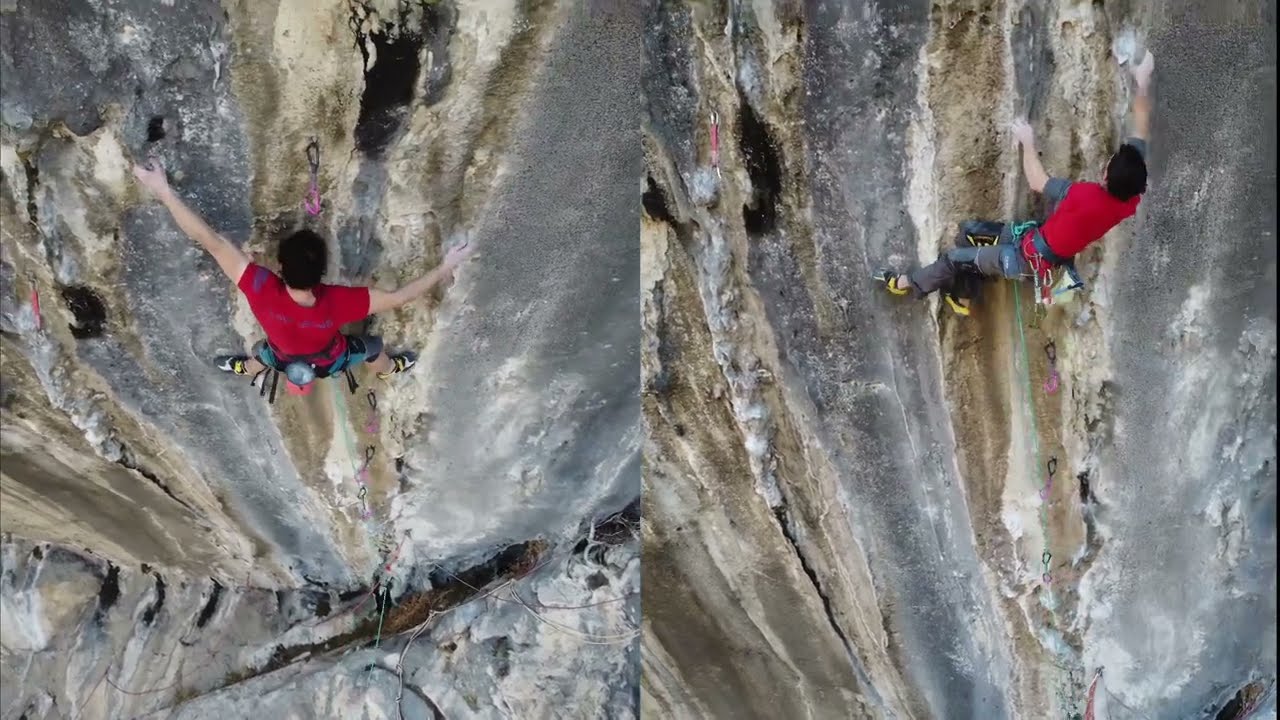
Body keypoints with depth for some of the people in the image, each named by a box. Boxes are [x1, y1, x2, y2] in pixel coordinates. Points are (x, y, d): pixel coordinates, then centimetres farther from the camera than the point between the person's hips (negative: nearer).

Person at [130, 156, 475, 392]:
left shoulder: (262, 291, -47)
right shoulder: (336, 302, -49)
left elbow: (212, 241, -46)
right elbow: (401, 296, -39)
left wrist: (163, 190, -44)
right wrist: (445, 267, -28)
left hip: (286, 360, 1)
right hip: (330, 362, -1)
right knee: (372, 347, 32)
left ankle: (245, 370, 72)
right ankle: (389, 370, 65)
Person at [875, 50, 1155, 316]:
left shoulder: (1085, 196, -39)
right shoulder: (1131, 196, -19)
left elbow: (1037, 183, -20)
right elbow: (1141, 128, -9)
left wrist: (1028, 141, -7)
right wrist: (1143, 80, -2)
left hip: (1032, 257, -7)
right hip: (1055, 254, 7)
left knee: (955, 257, 12)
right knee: (969, 230, 19)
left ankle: (909, 283, 36)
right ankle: (959, 296, 34)